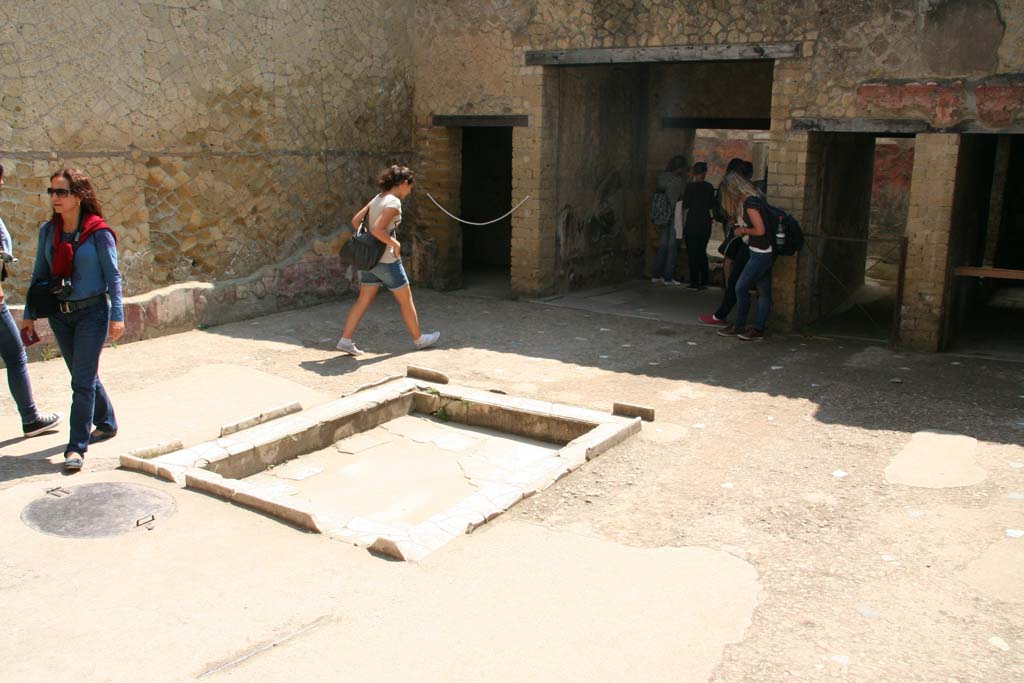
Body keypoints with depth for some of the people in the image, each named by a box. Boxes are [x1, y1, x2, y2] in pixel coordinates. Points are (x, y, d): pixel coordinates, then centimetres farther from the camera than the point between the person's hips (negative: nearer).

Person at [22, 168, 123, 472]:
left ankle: (77, 447, -3)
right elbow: (39, 274, 11)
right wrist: (29, 313, 12)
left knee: (82, 381, -7)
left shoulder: (99, 233, -10)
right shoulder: (48, 231, 4)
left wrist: (117, 315, -11)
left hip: (92, 312, -5)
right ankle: (107, 424, 36)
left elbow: (113, 276, -8)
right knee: (84, 376, 17)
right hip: (60, 313, 6)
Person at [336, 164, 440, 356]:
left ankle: (345, 340, 6)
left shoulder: (377, 199, 9)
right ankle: (418, 338, 22)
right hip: (386, 260, -8)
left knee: (364, 300, 10)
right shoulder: (394, 203, -17)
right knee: (406, 299, 9)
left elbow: (355, 221, 9)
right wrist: (395, 244, -14)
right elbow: (377, 230, -25)